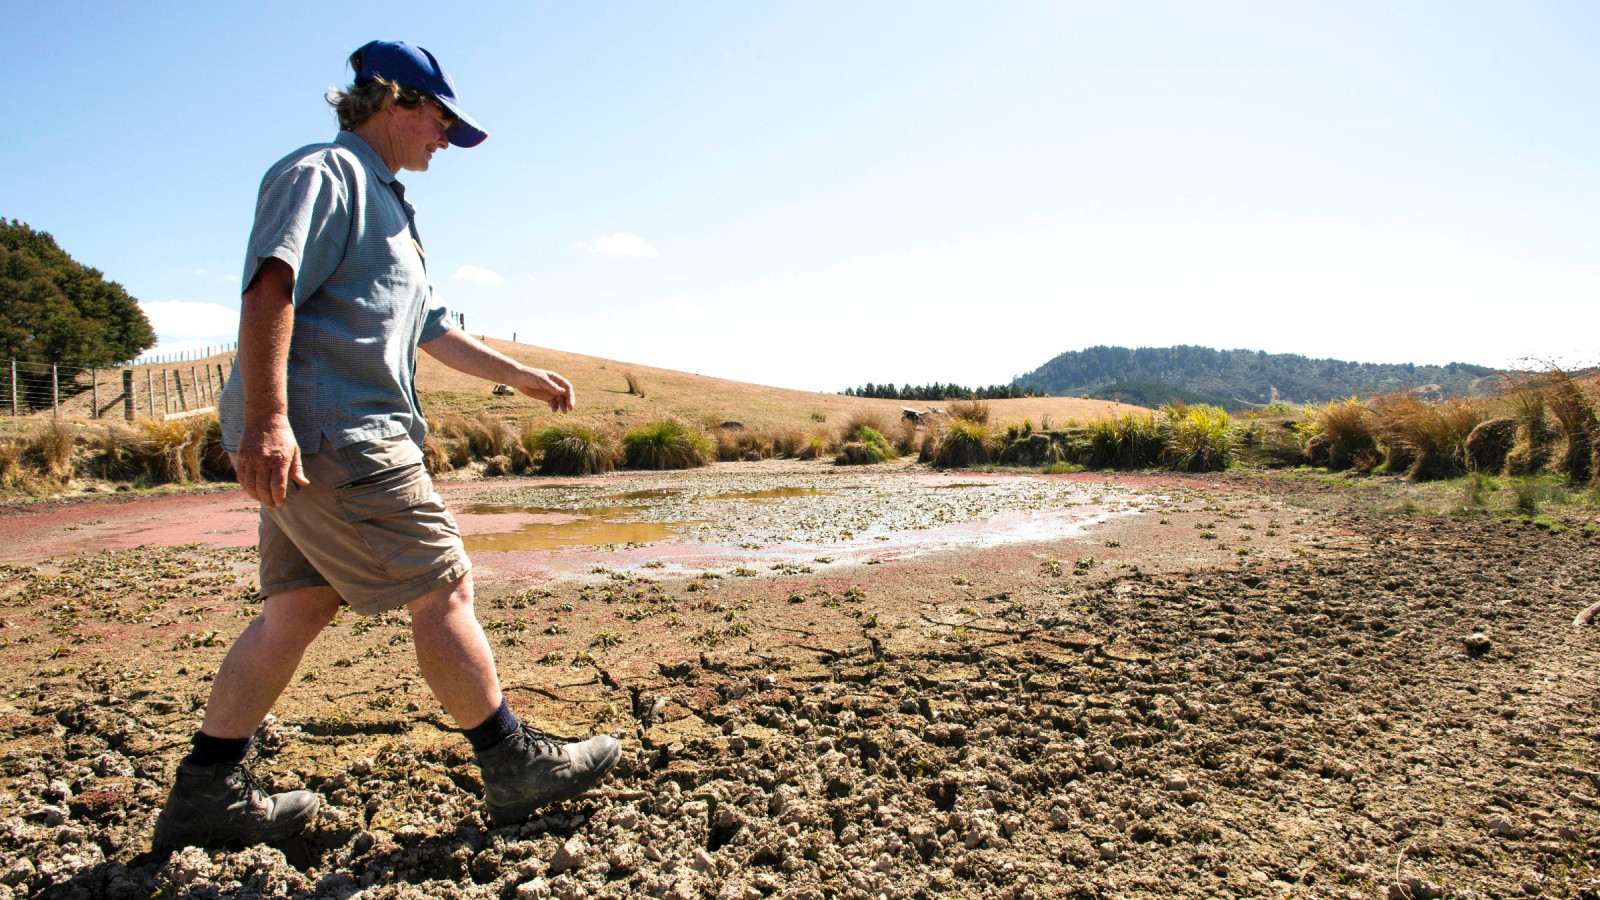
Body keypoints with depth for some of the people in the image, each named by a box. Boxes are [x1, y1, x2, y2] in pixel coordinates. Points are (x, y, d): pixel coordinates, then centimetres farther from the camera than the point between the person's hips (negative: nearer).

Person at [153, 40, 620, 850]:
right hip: (333, 433, -10)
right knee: (443, 588, -5)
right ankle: (514, 767, 6)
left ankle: (206, 794, 20)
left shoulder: (386, 206, 28)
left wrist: (520, 375, 33)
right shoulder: (323, 173, -4)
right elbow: (269, 290, -20)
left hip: (317, 445, 10)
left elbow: (431, 331, 32)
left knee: (298, 609, 11)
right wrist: (267, 419, -29)